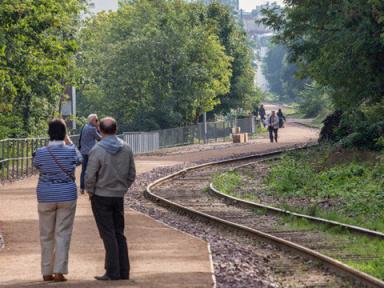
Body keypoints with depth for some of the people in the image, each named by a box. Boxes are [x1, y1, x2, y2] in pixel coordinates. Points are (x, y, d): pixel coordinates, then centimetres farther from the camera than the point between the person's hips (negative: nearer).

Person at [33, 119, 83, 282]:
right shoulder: (70, 151, -8)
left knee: (46, 235, 10)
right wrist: (69, 143, 25)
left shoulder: (41, 152, -8)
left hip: (45, 198, 1)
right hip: (67, 197, -1)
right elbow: (79, 161, 15)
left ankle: (46, 272, 14)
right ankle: (59, 272, -2)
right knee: (62, 234, 3)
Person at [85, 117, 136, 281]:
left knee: (108, 235, -3)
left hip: (101, 197, -5)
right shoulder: (126, 149, 2)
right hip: (119, 197, 5)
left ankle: (112, 272, -3)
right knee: (119, 234, 11)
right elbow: (132, 174, 7)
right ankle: (124, 271, 10)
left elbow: (90, 176, -14)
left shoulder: (97, 150, -14)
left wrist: (90, 193, 1)